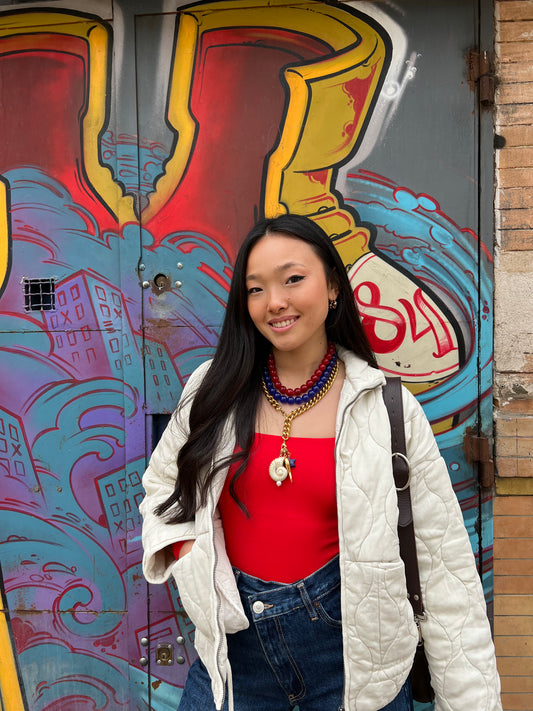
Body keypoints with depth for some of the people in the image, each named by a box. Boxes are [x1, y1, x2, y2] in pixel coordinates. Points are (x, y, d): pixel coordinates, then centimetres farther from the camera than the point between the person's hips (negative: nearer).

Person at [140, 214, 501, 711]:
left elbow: (444, 563, -7)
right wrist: (187, 551, -7)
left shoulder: (388, 409, -11)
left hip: (351, 646, -1)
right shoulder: (215, 390, -5)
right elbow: (163, 483, 11)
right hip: (236, 641, 2)